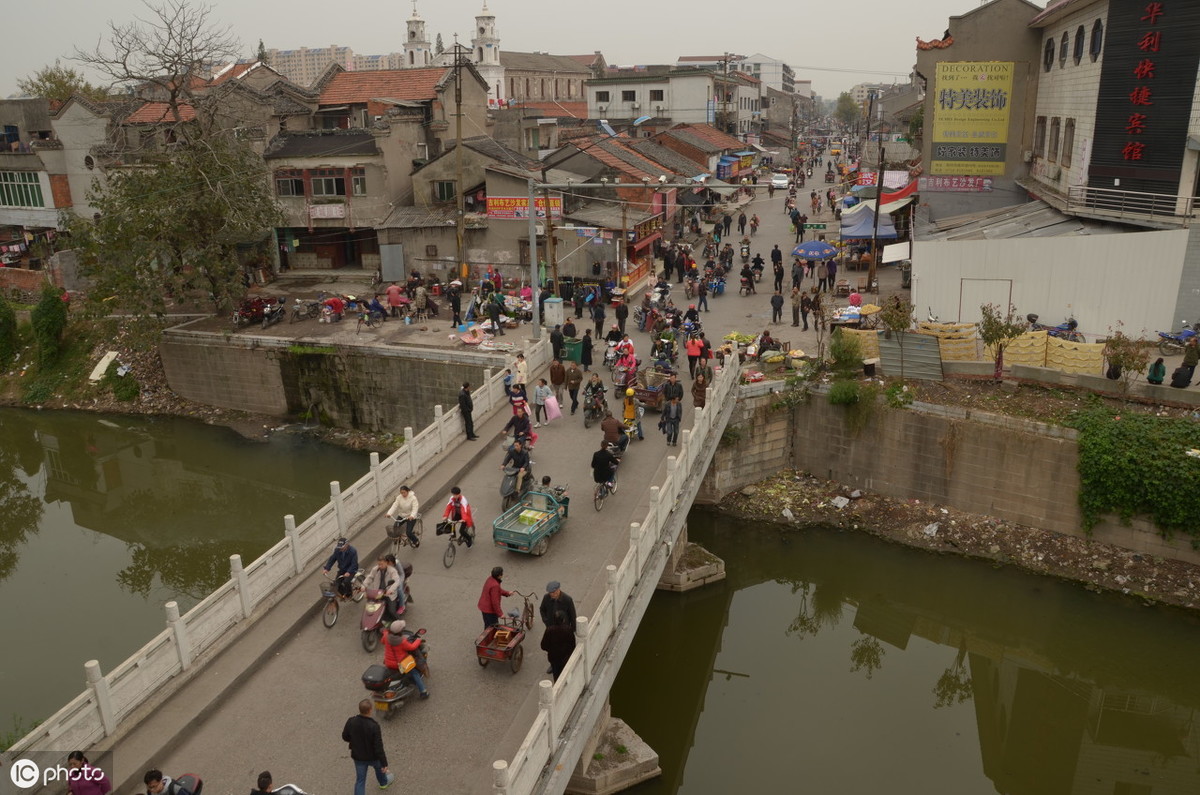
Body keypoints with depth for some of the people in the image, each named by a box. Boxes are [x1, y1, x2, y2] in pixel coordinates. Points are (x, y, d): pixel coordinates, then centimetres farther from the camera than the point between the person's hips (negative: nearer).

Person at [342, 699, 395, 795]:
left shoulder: (351, 722, -22)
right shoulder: (374, 726, -34)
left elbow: (345, 737, -3)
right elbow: (378, 747, -27)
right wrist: (384, 763, -16)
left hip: (358, 757, 2)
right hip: (372, 756, -2)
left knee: (360, 780, 16)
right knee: (379, 767, 31)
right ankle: (383, 782, 58)